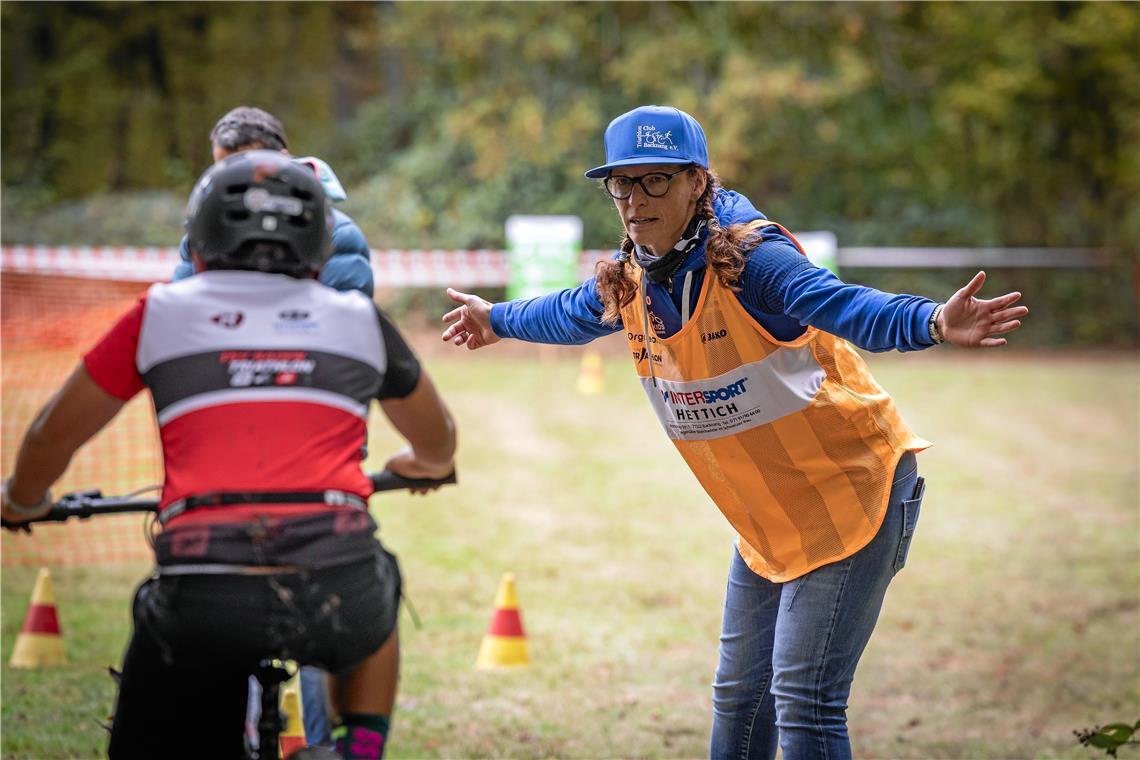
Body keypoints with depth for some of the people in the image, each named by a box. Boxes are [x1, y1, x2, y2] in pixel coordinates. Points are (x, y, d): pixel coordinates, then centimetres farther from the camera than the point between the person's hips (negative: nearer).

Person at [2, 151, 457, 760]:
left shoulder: (163, 314, 14)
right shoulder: (358, 320, 17)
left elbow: (52, 438, 22)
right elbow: (438, 442, 34)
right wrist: (424, 466, 58)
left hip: (203, 601, -2)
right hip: (335, 595, 2)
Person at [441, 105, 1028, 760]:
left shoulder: (748, 261, -24)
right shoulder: (629, 281, 0)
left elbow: (848, 307, -41)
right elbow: (573, 313, 24)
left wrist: (933, 323, -60)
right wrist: (498, 321, 42)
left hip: (853, 490, -8)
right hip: (768, 518, 8)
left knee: (803, 699, -13)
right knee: (740, 695, 17)